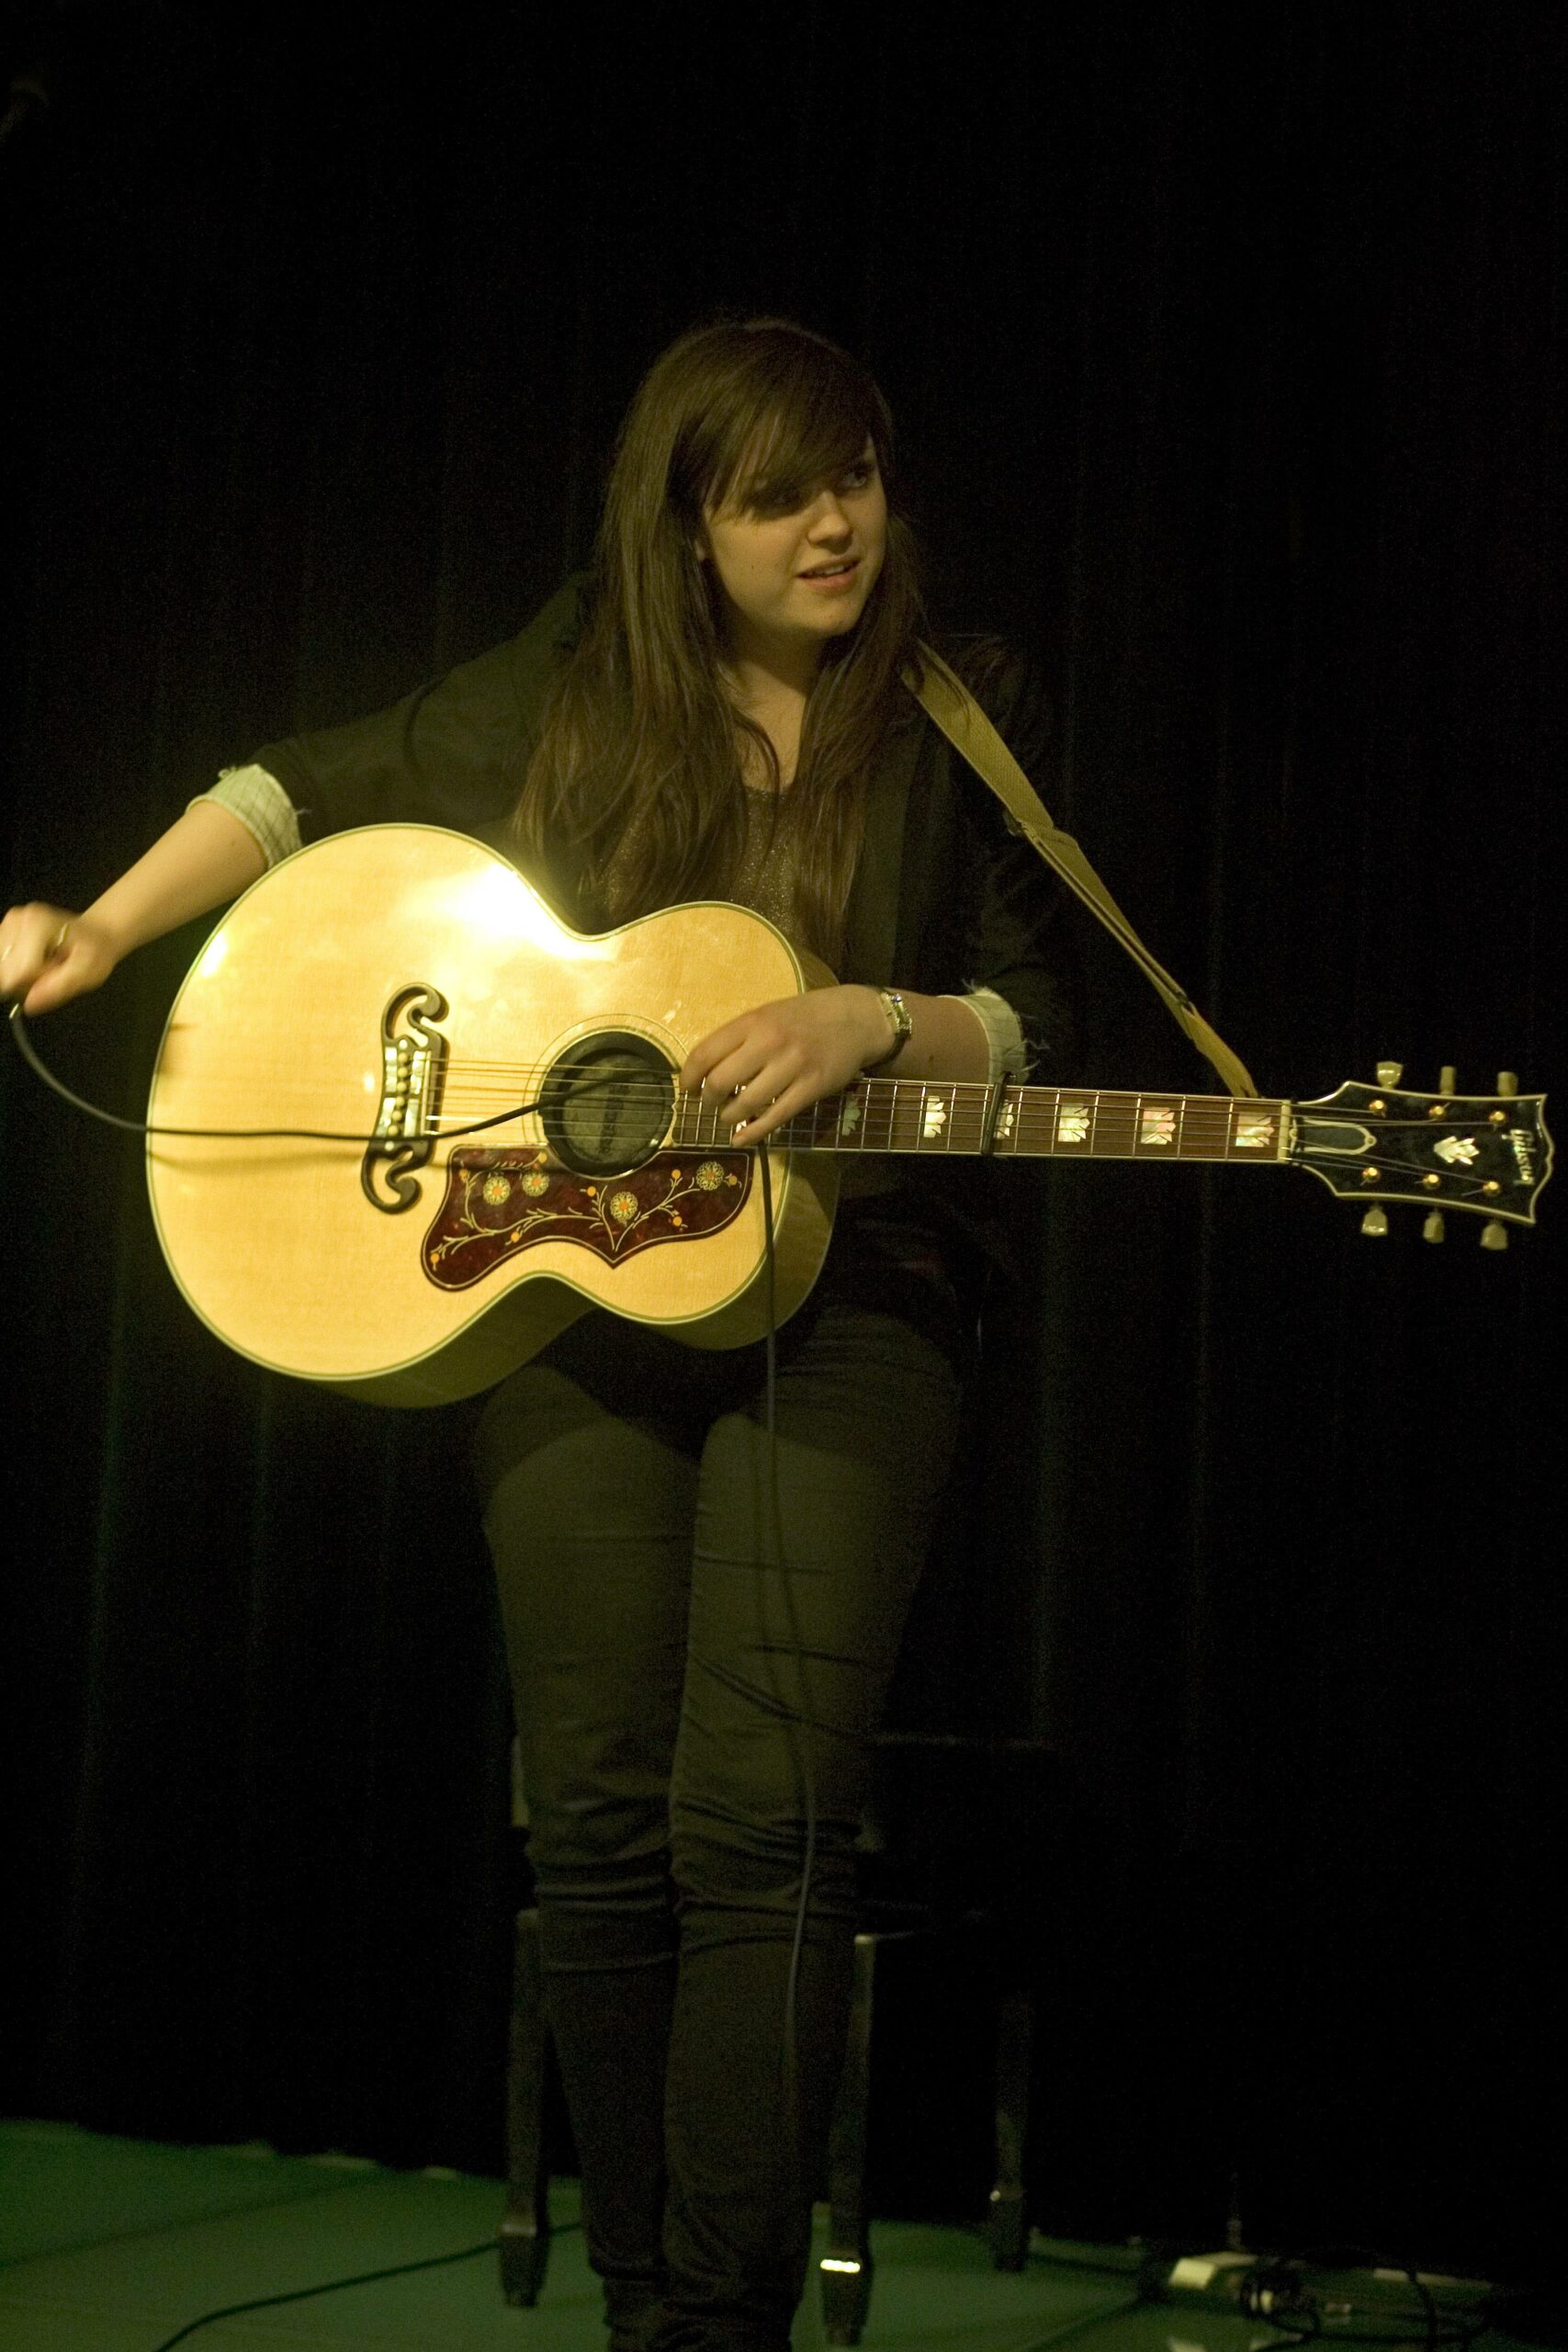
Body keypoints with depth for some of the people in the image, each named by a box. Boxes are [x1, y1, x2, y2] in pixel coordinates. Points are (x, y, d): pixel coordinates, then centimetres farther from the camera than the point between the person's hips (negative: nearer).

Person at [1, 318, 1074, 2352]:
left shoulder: (966, 720, 5)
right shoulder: (572, 697, 8)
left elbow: (1032, 1025, 4)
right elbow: (319, 790, 15)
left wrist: (874, 1022, -16)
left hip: (843, 1293, -2)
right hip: (572, 1290, 2)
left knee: (760, 1819, -14)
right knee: (595, 1820, 1)